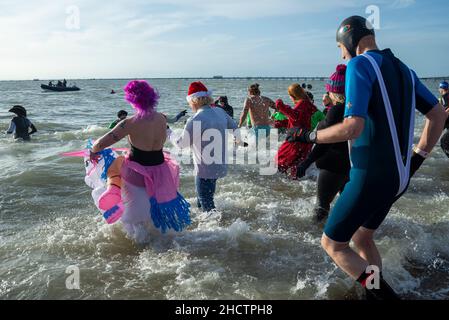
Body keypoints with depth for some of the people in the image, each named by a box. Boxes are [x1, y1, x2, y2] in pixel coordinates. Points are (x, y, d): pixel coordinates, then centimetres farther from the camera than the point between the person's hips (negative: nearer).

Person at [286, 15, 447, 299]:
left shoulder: (360, 64, -13)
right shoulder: (403, 69, 12)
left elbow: (352, 128, -24)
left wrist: (307, 136, -10)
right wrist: (417, 159, 19)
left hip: (370, 177, -8)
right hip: (399, 176, 9)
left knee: (332, 244, 7)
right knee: (361, 238, 24)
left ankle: (384, 293, 2)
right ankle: (377, 291, 30)